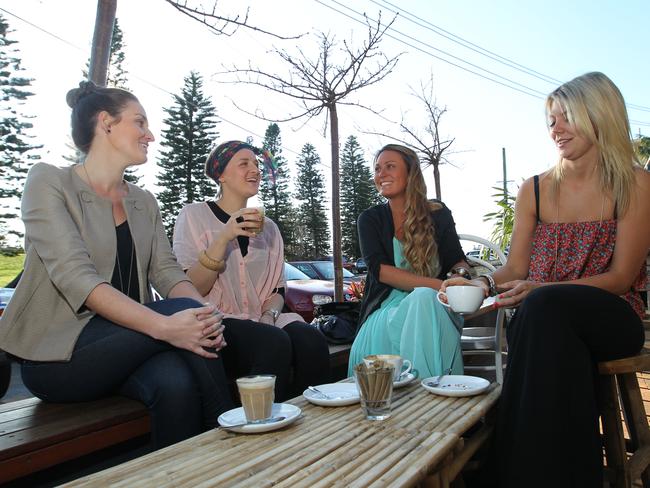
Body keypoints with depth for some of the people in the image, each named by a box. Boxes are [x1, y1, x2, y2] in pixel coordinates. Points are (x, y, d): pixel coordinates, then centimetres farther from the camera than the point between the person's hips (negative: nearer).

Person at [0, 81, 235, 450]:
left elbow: (166, 271, 2)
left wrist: (205, 316, -21)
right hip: (57, 352, -4)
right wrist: (164, 326, -33)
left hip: (124, 343, 4)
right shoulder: (49, 181, -6)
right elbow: (75, 276, -20)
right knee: (180, 312, -26)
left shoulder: (145, 202, 14)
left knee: (178, 384, -29)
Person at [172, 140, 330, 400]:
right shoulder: (194, 215, 3)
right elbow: (190, 290, -7)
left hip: (261, 321, 4)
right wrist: (224, 237, -19)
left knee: (311, 340, -26)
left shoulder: (268, 227, 18)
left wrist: (269, 314, -8)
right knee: (274, 342, -32)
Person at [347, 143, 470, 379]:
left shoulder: (437, 214, 8)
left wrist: (462, 273, -19)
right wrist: (439, 284, -22)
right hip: (387, 305, 0)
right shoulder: (370, 219, 5)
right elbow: (380, 269, -10)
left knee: (424, 298, -35)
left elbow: (457, 262, 9)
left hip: (432, 305, 1)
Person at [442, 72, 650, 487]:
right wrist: (485, 283, -17)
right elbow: (516, 269, 7)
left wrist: (540, 290, -23)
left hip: (612, 321, -2)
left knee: (544, 306, -35)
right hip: (545, 319, 2)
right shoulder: (535, 190, 10)